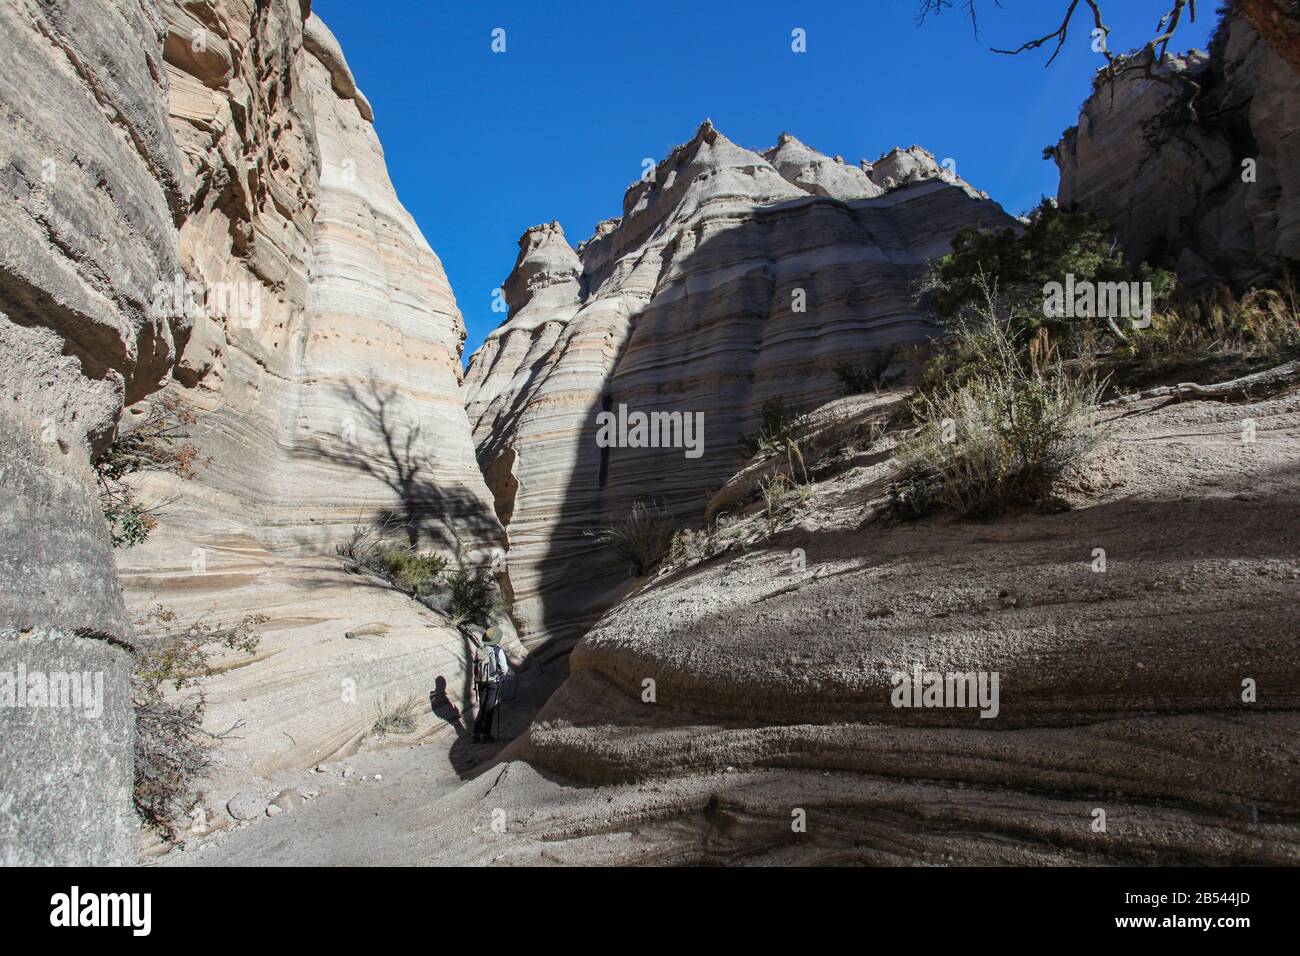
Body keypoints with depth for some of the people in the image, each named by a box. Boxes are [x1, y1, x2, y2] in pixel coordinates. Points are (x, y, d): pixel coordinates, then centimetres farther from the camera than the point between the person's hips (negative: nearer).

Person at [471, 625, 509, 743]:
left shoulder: (479, 650, 1)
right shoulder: (498, 650, -12)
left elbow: (476, 667, 5)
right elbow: (504, 669, -7)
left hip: (480, 682, 4)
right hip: (494, 682, -4)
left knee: (482, 707, 14)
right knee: (490, 708, 4)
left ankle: (477, 733, 11)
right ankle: (486, 734, 4)